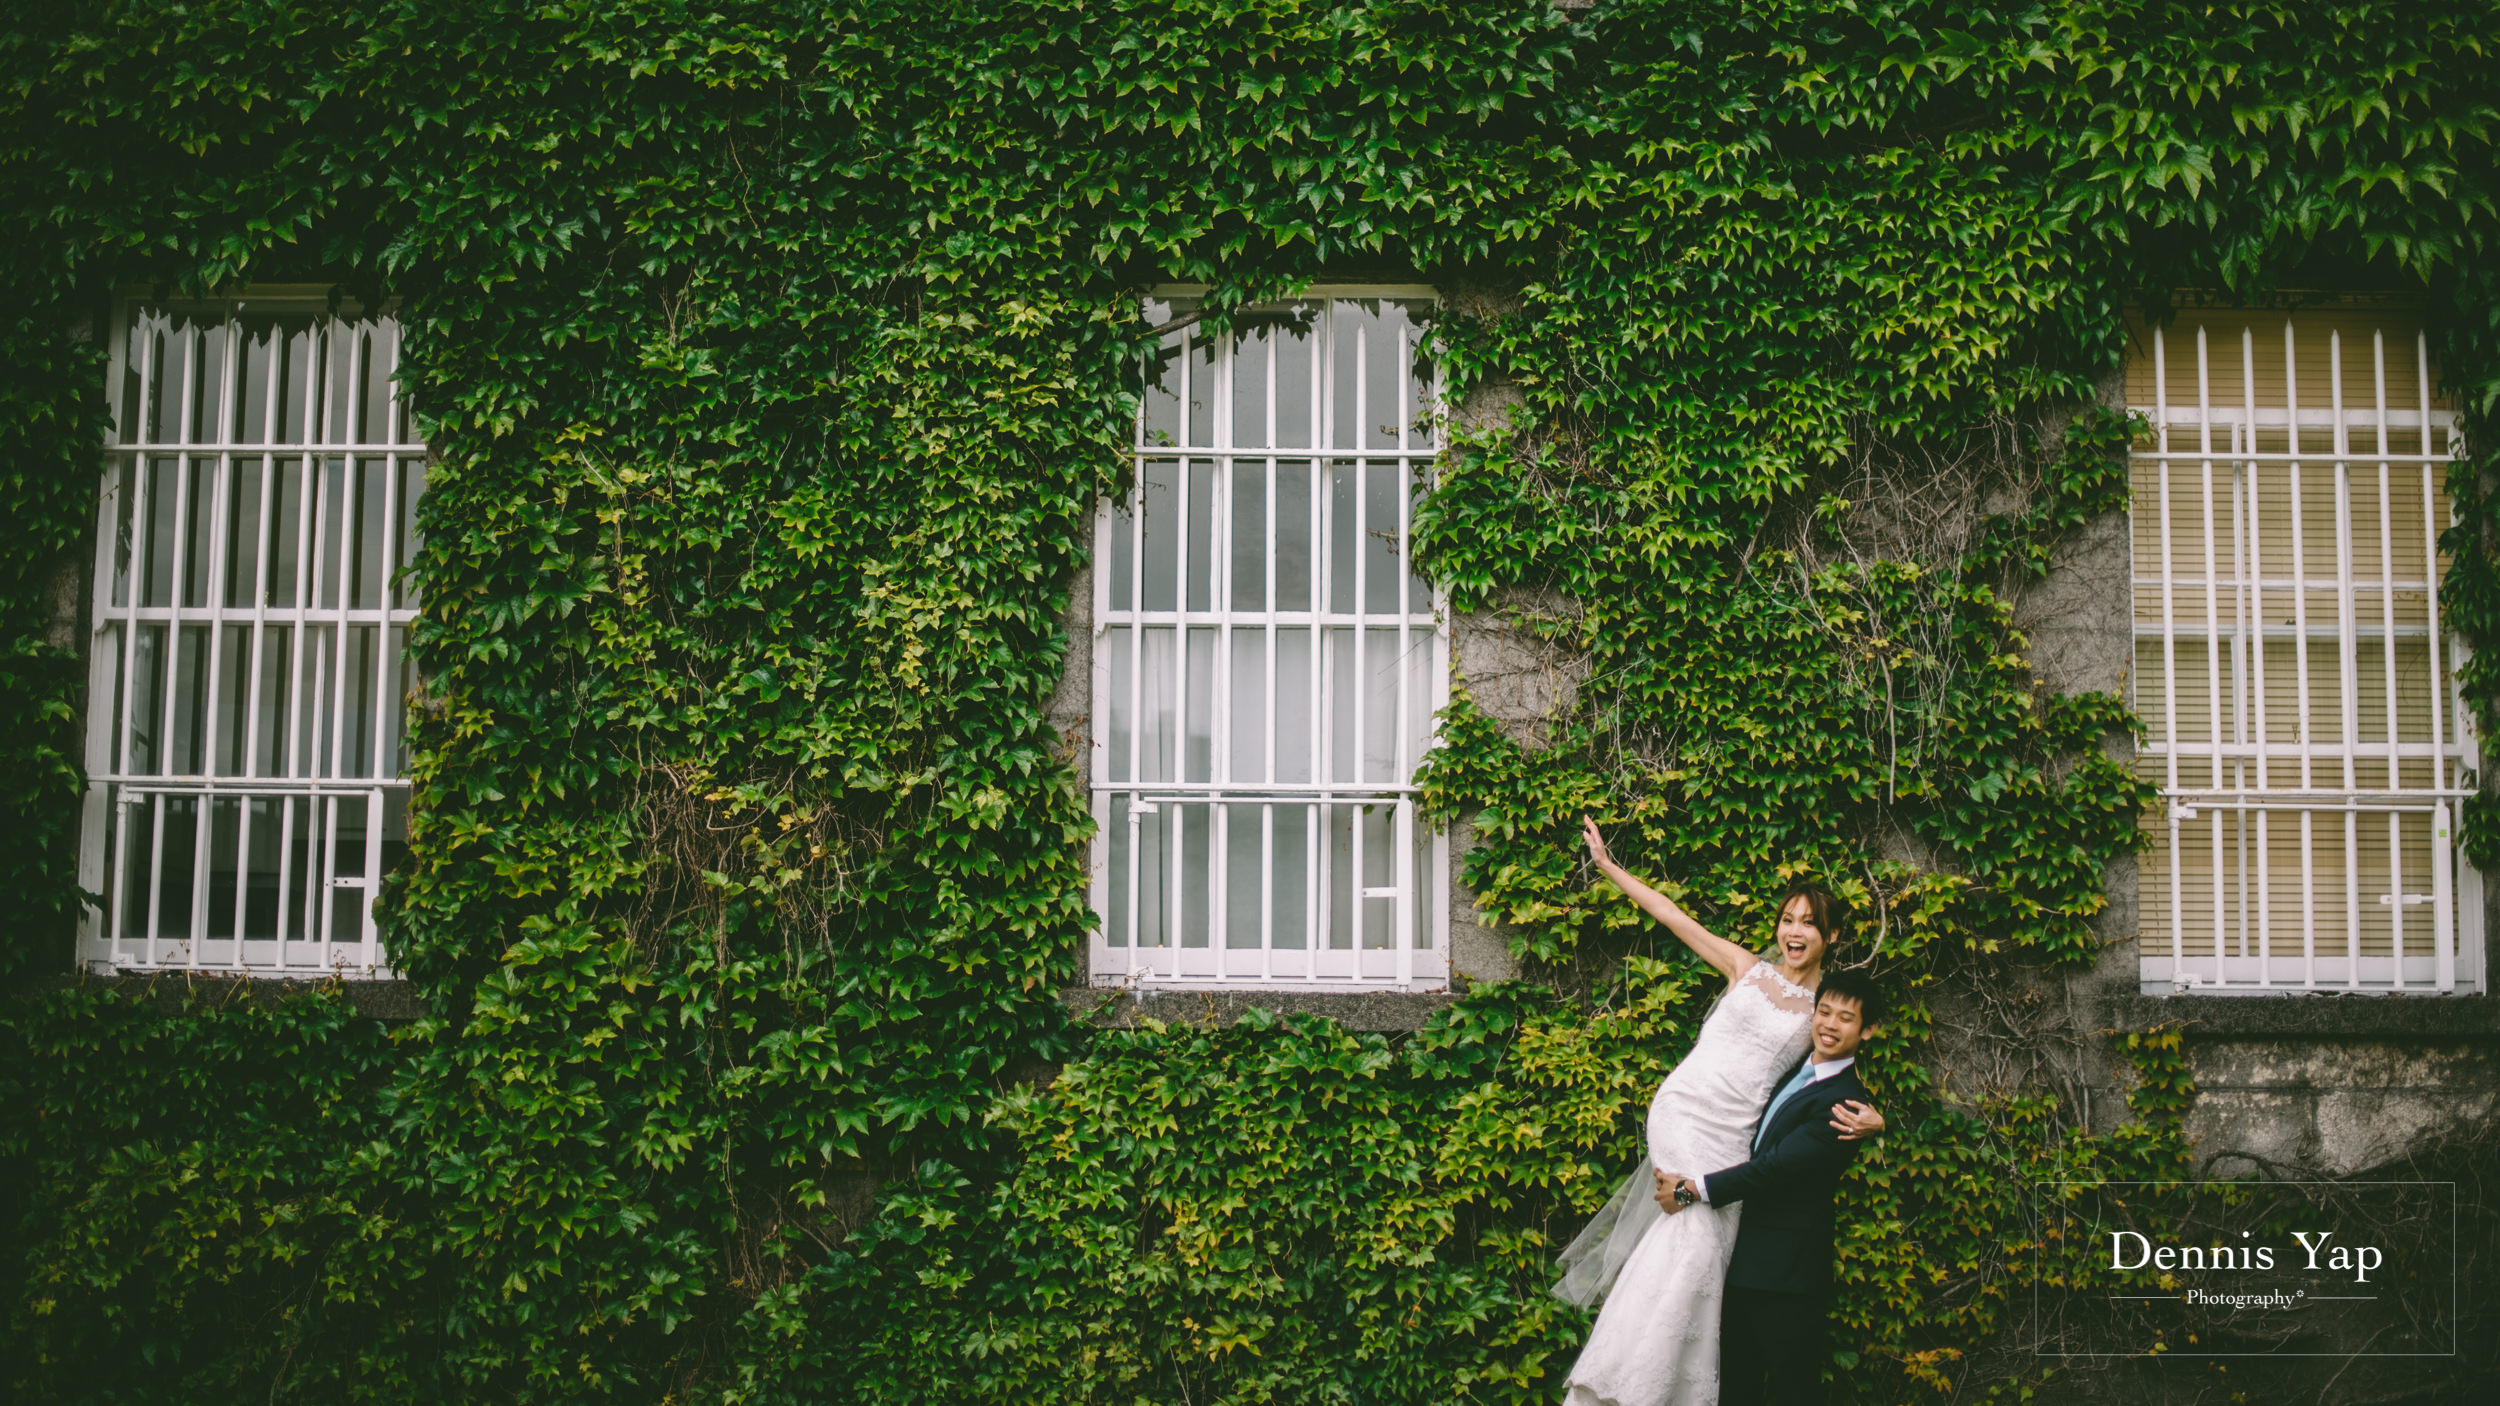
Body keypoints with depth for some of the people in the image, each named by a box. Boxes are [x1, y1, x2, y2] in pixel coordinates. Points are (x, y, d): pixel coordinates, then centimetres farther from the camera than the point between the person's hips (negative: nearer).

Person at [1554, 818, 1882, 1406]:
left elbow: (1840, 1086, 16)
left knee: (1704, 1243, -7)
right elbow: (1675, 917, 10)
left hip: (1735, 1134, 2)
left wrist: (1870, 1120, -7)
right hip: (1684, 1111, -2)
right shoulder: (1748, 968, 9)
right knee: (1697, 1234, -16)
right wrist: (1608, 866, 9)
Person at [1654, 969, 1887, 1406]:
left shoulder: (1843, 1102, -18)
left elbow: (1775, 1166, -22)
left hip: (1788, 1271, -9)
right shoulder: (1796, 1069, 11)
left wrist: (1692, 1190, -15)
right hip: (1749, 1258, 9)